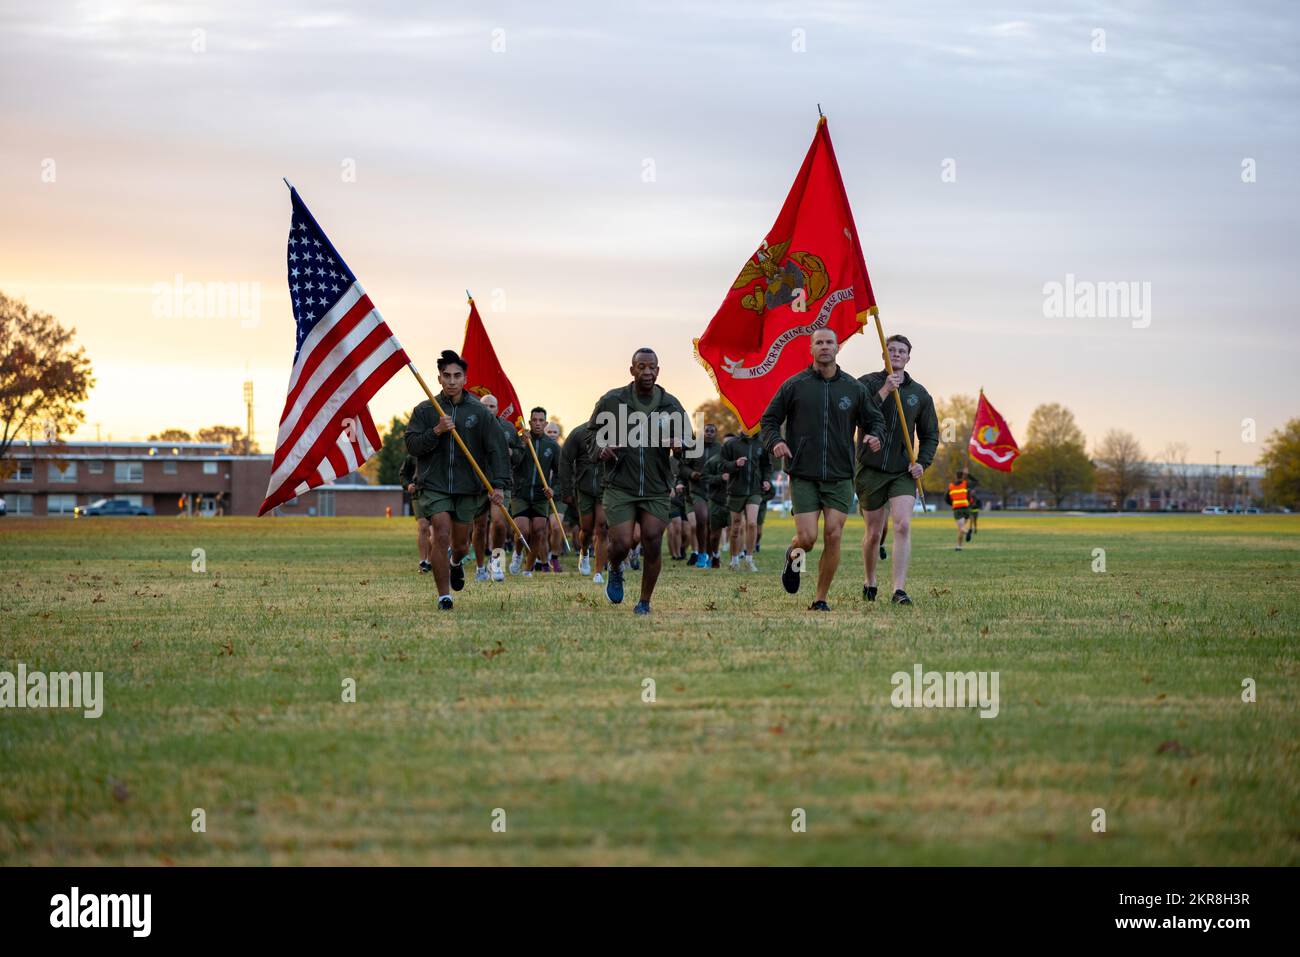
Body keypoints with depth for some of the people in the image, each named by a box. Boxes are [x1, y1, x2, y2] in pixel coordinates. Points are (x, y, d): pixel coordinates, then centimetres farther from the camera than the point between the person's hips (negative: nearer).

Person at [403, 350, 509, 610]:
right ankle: (443, 596, -7)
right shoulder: (424, 410, 2)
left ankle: (456, 562, 50)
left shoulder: (479, 412, 1)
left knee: (461, 544, 12)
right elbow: (412, 446, -4)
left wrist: (498, 485, -11)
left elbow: (496, 450, -1)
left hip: (467, 488, 2)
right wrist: (436, 431, -19)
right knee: (441, 535, -16)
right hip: (433, 485, -2)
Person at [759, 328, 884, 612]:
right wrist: (775, 442, -12)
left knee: (833, 537, -6)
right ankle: (794, 556, 28)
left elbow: (875, 418, 17)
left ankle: (821, 599, 6)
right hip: (803, 476, -1)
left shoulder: (854, 388, 6)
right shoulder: (794, 385, 2)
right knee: (807, 538, -10)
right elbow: (768, 420, 8)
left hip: (840, 477, 2)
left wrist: (875, 435, -5)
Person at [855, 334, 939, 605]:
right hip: (871, 470, -1)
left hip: (903, 472, 1)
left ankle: (899, 590, -20)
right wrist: (883, 393, -25)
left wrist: (922, 463, -1)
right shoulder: (868, 384, -2)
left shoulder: (919, 394, 7)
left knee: (903, 526, -17)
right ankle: (870, 582, 31)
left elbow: (930, 435, 15)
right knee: (874, 533, 6)